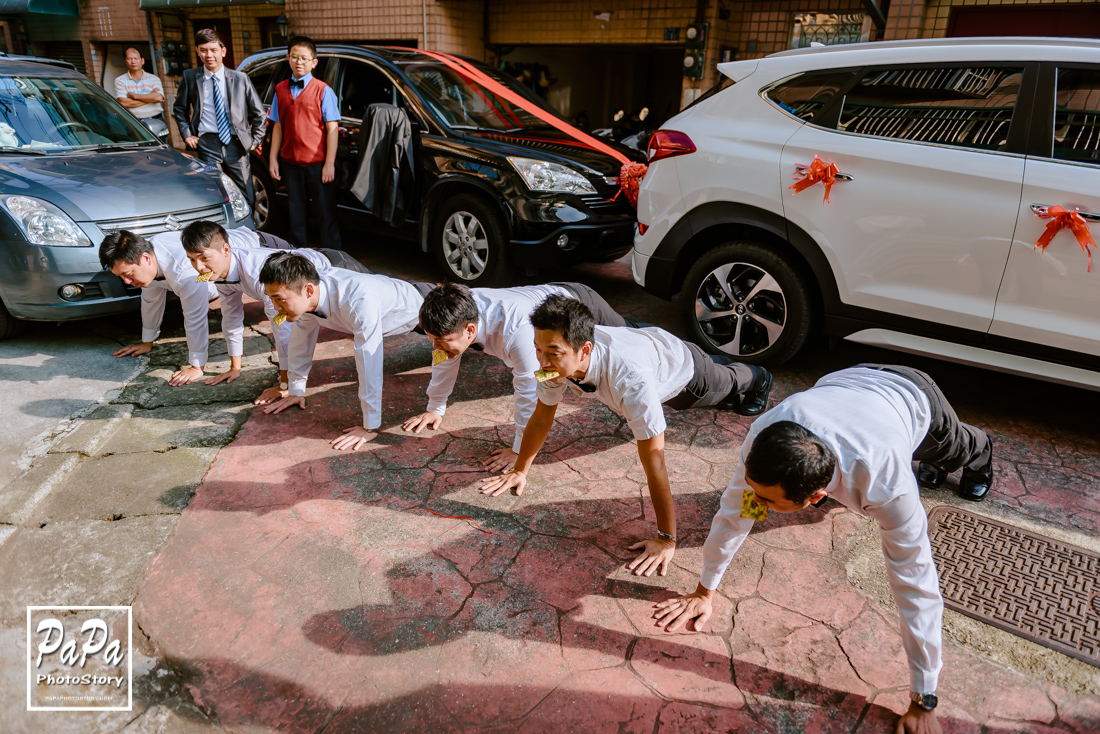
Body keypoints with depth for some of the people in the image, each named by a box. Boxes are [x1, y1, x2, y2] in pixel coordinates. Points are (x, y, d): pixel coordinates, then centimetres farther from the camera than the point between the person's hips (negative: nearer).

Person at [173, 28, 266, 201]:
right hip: (207, 146, 0)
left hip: (236, 145, 0)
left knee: (246, 198, 2)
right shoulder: (190, 77, 7)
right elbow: (179, 108, 19)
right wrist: (186, 134, 8)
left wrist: (255, 140, 5)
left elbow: (258, 112, 11)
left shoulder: (240, 79, 5)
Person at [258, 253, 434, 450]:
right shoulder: (304, 296, -28)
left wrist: (370, 428, -46)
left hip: (418, 306, -6)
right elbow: (300, 339, -12)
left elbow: (369, 364, -50)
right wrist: (296, 391, -4)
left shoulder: (359, 301, -51)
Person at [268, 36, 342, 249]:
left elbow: (332, 129, -7)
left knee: (327, 213, 1)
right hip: (291, 163, 4)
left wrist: (329, 163, -14)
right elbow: (278, 127, 12)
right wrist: (273, 159, 7)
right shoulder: (280, 89, 10)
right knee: (297, 213, 13)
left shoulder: (323, 91, -3)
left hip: (318, 164, -4)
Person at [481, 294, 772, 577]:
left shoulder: (630, 378, -55)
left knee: (725, 384, 31)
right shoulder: (558, 357, -38)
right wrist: (520, 471, -15)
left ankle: (756, 378, 66)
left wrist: (666, 539, -44)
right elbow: (542, 416, -20)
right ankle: (721, 361, 70)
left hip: (680, 362, -4)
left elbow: (653, 458, -50)